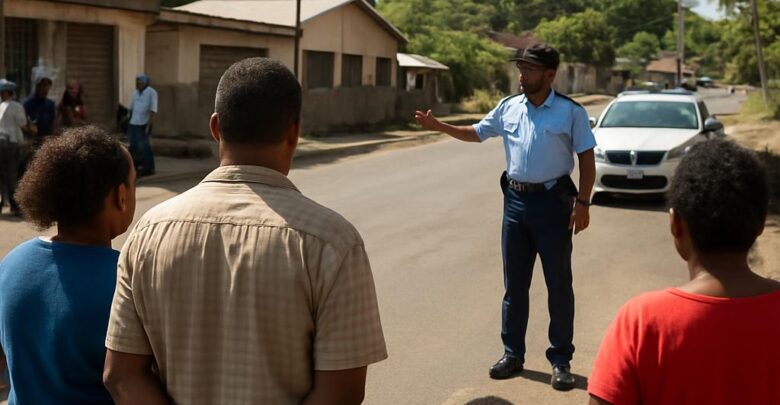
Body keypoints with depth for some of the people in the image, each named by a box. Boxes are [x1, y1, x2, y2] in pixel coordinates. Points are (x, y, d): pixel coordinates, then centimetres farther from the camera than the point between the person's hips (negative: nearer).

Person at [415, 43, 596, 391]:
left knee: (559, 284, 3)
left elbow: (586, 159, -5)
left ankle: (560, 361, 13)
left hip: (553, 200, -4)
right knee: (514, 284, 11)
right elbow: (476, 133, 17)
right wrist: (439, 127, 5)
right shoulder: (508, 108, 5)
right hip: (516, 200, 5)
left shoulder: (570, 112, -7)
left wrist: (582, 203, -12)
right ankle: (512, 354, 23)